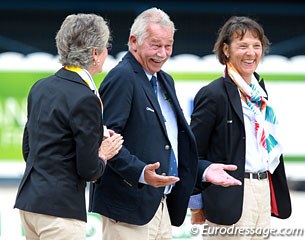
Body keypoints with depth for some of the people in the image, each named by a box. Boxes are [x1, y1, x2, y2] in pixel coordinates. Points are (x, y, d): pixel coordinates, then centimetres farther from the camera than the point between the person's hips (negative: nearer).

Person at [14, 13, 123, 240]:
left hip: (29, 199, 9)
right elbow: (89, 170, -14)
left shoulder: (40, 87, 10)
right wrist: (103, 155, 8)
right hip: (60, 207, -9)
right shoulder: (86, 99, -15)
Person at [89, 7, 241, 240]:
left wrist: (204, 170, 15)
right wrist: (140, 173, -30)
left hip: (160, 205, 9)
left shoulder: (165, 81, 19)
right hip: (128, 208, -9)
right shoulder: (121, 78, -11)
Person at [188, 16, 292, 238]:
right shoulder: (214, 94, -10)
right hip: (230, 198, -8)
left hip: (264, 190, 8)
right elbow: (193, 151, -9)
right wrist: (196, 204, -6)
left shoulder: (258, 89, 14)